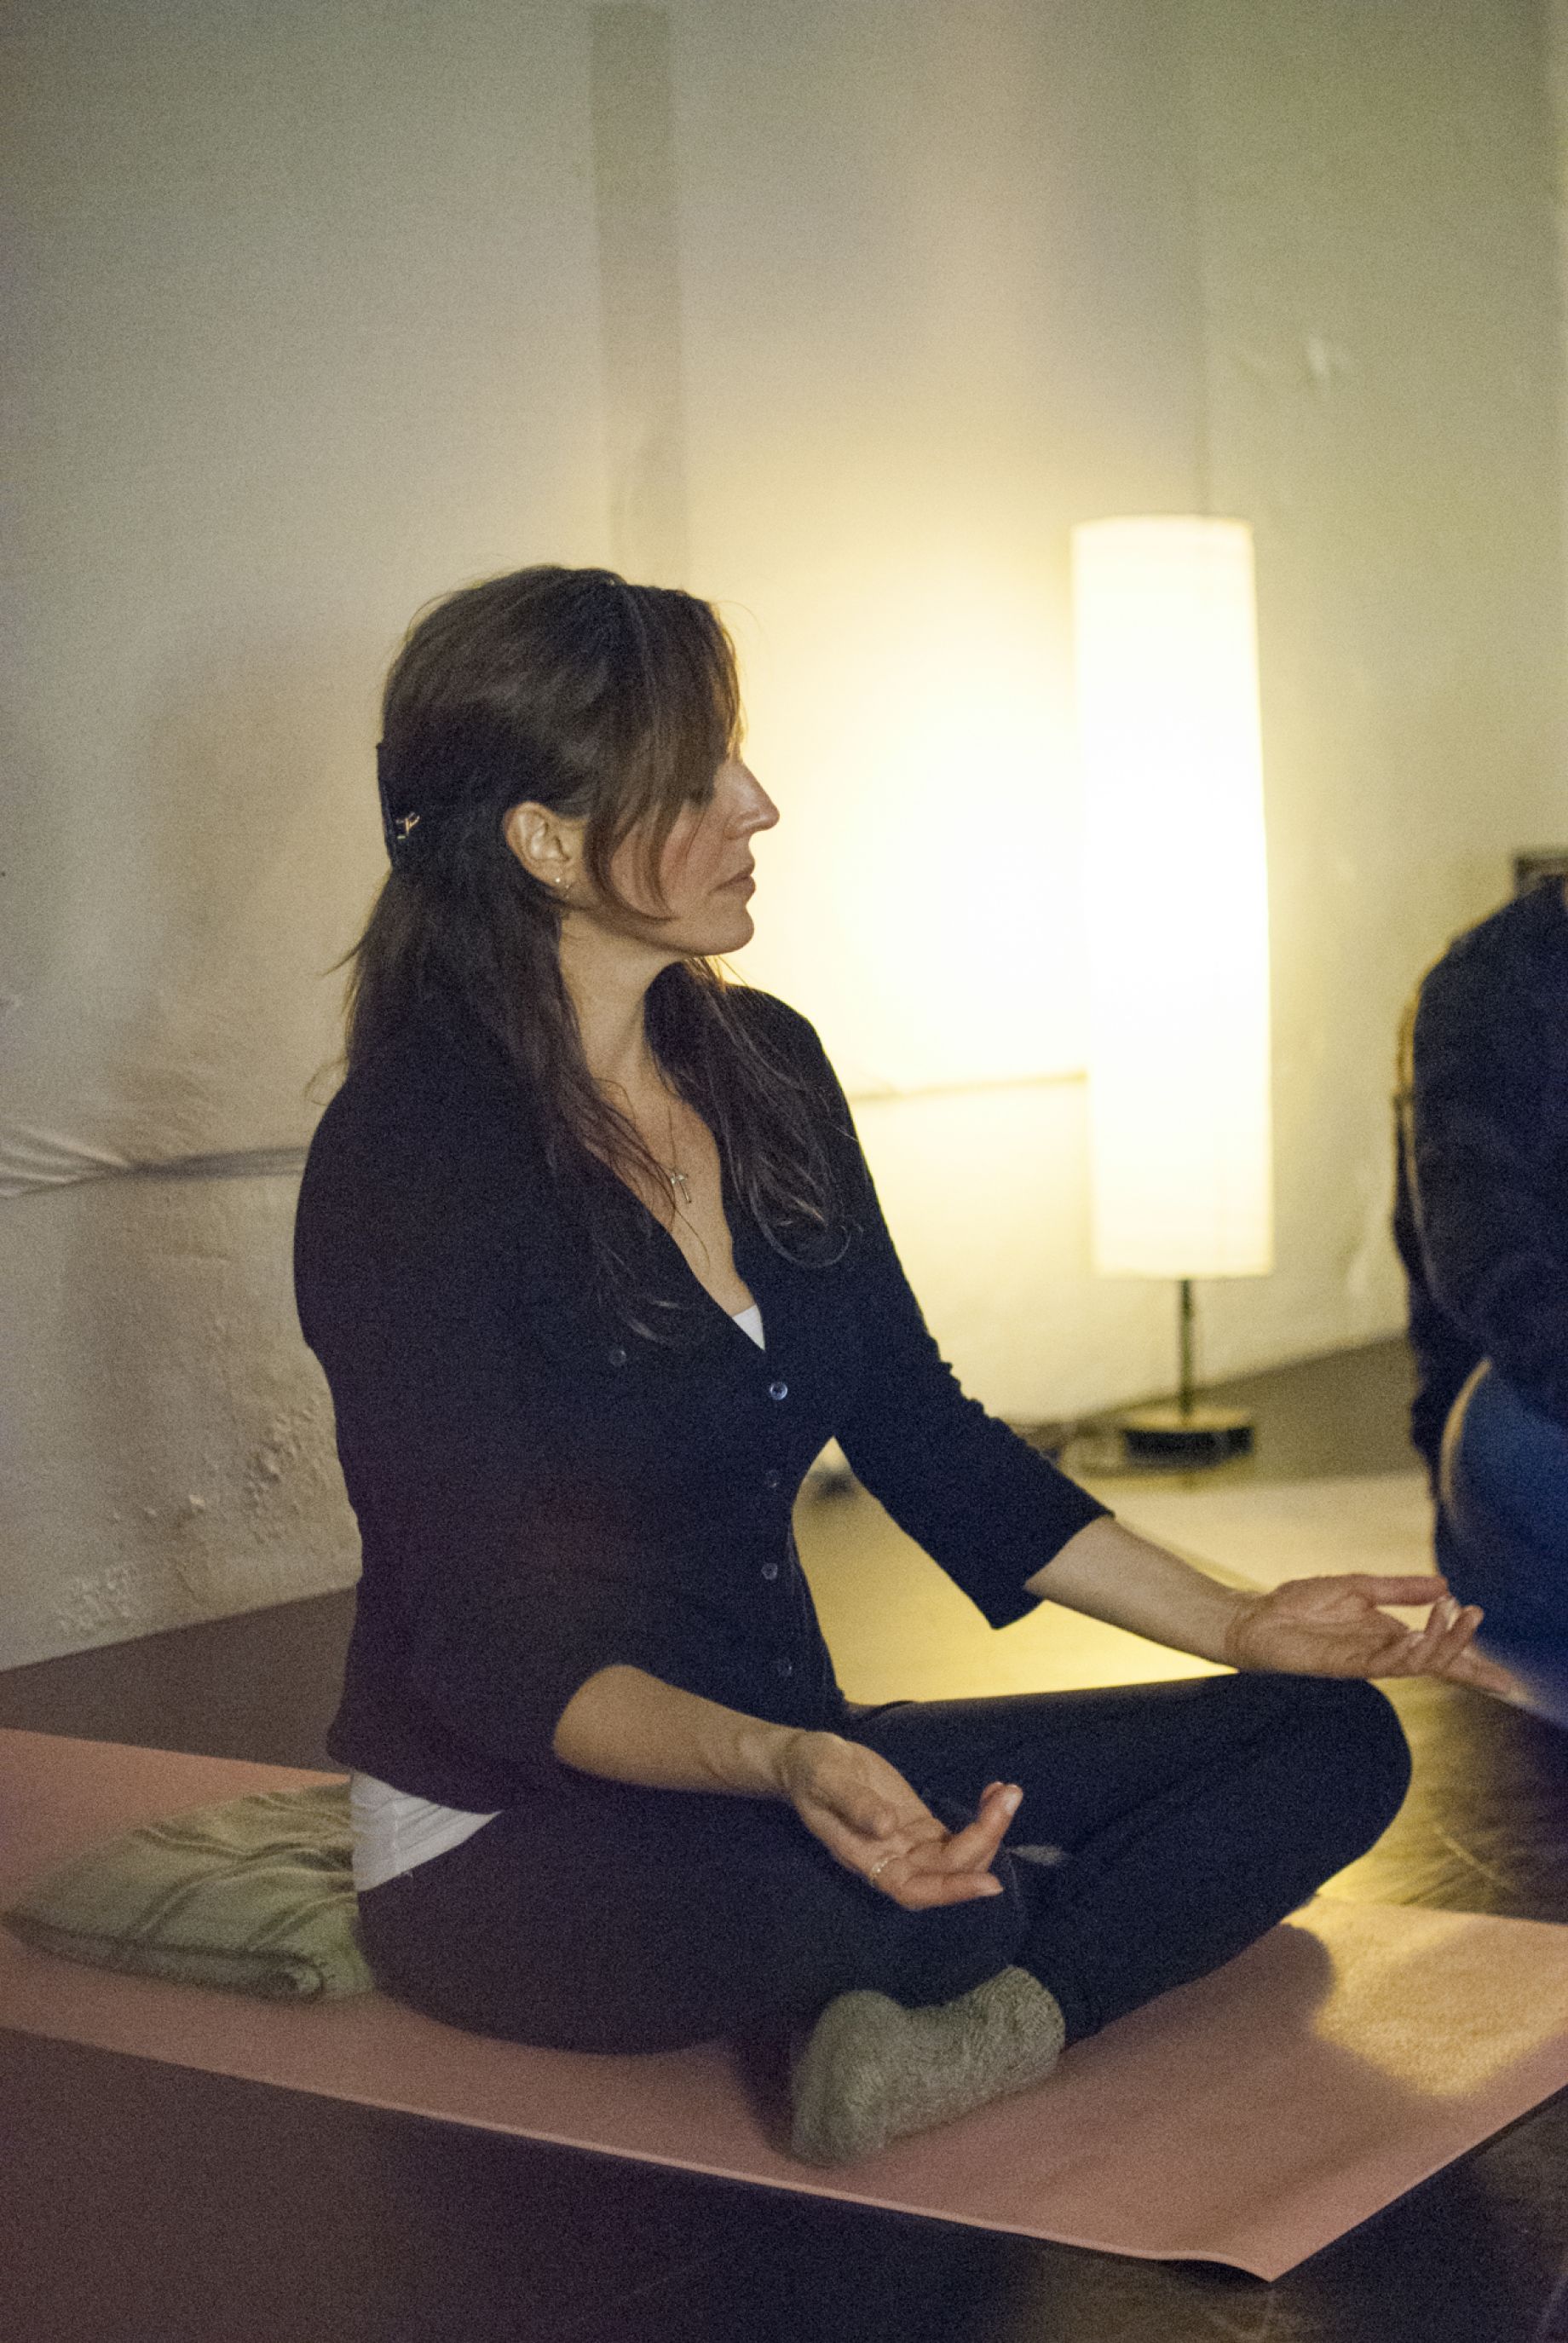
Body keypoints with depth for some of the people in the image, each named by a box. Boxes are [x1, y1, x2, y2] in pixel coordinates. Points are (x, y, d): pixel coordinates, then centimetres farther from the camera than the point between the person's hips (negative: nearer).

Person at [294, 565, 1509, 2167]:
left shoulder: (764, 1068, 4)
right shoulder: (407, 1163, -18)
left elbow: (921, 1434, 10)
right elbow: (495, 1645, -22)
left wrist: (1239, 1623, 4)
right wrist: (775, 1767, -40)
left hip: (778, 1756, 8)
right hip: (506, 1837, -8)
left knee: (1332, 1741, -4)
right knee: (928, 1907, -40)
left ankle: (989, 2024, -26)